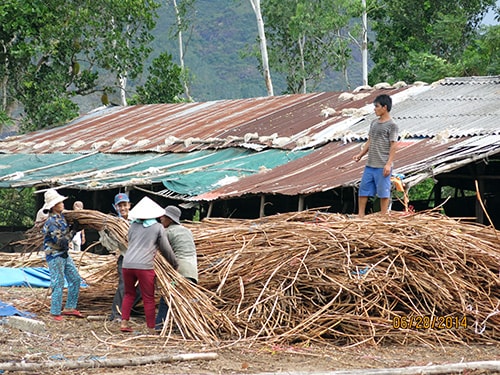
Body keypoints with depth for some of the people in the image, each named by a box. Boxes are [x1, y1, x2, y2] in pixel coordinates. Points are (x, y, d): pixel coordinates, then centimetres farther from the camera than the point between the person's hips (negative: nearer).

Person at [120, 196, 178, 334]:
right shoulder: (157, 227, 3)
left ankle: (124, 322, 12)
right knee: (148, 298, 4)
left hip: (128, 264, 4)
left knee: (129, 294, 20)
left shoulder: (133, 226, 13)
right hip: (144, 266, -4)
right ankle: (151, 328, 7)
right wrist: (175, 265, 21)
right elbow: (166, 249, 7)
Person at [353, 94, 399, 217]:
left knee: (383, 193, -1)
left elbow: (393, 146, -11)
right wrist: (360, 155, 9)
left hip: (382, 166, -7)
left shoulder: (392, 125, -7)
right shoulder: (374, 123, 14)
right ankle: (360, 215, 14)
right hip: (370, 165, 7)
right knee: (363, 190, 8)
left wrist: (389, 164, -17)